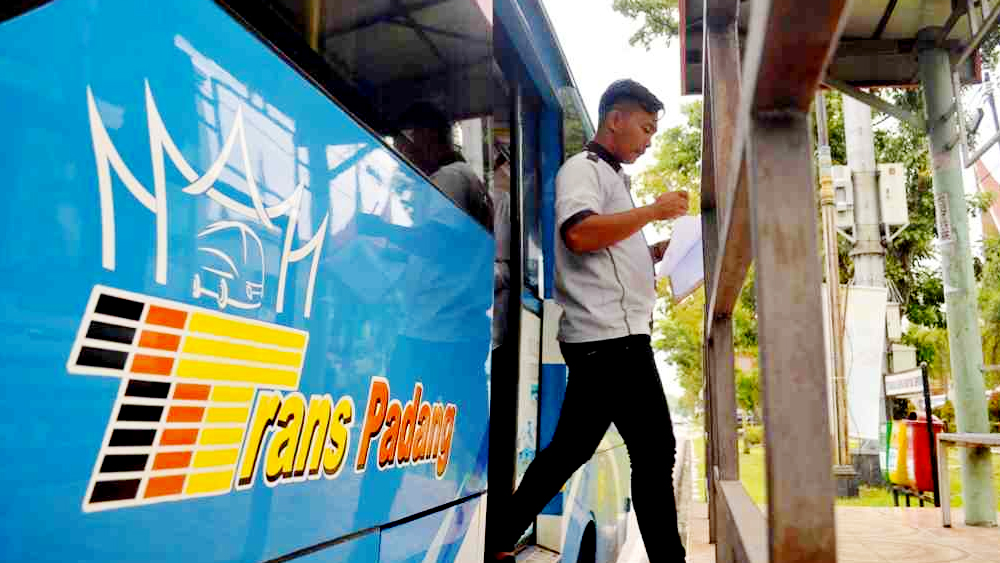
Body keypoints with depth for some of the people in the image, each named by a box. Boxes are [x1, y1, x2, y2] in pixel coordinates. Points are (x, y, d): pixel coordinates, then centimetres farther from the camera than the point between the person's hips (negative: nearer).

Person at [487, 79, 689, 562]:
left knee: (570, 449, 12)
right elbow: (580, 234, -23)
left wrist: (660, 250, 15)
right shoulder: (583, 168, -4)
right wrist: (654, 210, -14)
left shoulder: (608, 177, 26)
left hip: (604, 338, 10)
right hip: (610, 336, -10)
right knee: (654, 451, -5)